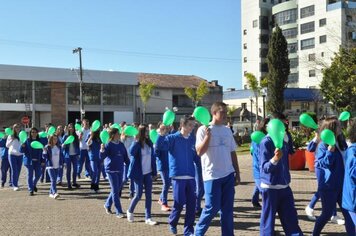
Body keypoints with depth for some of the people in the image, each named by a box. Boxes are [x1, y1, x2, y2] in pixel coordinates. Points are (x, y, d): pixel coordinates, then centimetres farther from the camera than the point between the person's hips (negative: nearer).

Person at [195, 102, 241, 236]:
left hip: (228, 175, 5)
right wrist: (208, 135, -22)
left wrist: (237, 173, 14)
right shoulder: (203, 130, -6)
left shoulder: (227, 130, 11)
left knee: (227, 209, 9)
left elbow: (233, 153, 15)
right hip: (212, 175, -5)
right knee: (212, 208, -3)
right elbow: (199, 152, -14)